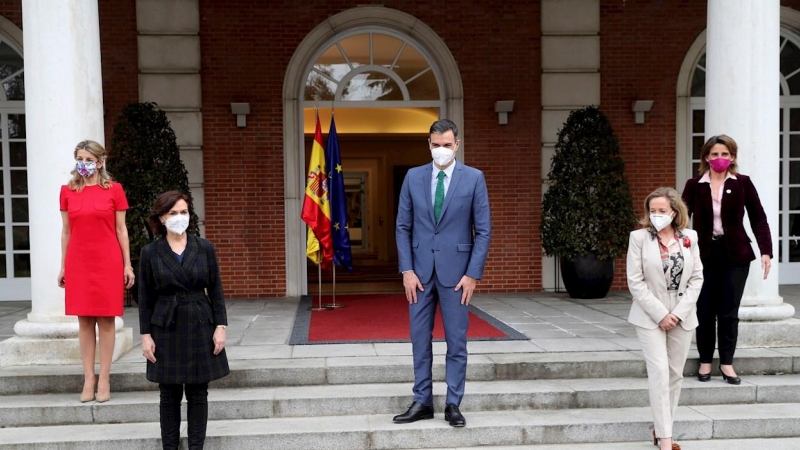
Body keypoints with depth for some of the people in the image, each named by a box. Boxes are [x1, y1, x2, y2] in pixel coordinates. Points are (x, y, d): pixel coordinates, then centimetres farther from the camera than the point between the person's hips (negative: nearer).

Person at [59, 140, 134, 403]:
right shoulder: (67, 191, 7)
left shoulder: (114, 190, 1)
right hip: (78, 262, 2)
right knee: (84, 320, 5)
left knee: (106, 319, 1)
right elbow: (66, 231, 10)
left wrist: (127, 264, -1)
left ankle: (104, 380, 8)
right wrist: (63, 266, 8)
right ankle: (88, 379, 12)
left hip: (107, 261, -2)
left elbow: (121, 229, 2)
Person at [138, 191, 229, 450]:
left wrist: (220, 326, -4)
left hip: (200, 327, 1)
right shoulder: (150, 252, -1)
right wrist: (146, 335, -3)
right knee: (169, 394, 7)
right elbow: (145, 297, 1)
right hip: (166, 329, -1)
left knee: (198, 393, 6)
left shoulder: (205, 248, 1)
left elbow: (215, 290, 2)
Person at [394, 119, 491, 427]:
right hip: (420, 270, 2)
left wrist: (473, 274, -9)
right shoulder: (413, 177, 4)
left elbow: (483, 230, -2)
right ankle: (422, 402, 19)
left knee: (456, 341, 5)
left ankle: (453, 405, 17)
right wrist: (407, 270, -4)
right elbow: (403, 227, 5)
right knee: (420, 340, 8)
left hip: (456, 271, -2)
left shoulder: (474, 178, -2)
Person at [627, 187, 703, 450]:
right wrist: (660, 314, -13)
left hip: (682, 316, 4)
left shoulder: (689, 238, 2)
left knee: (676, 374, 9)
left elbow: (697, 278, 2)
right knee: (659, 372, -10)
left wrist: (679, 312, -9)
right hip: (650, 316, -3)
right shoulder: (639, 237, -6)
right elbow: (635, 281, -9)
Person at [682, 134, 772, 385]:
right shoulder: (694, 185, 1)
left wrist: (766, 251, -9)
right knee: (704, 311, 6)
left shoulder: (743, 183, 0)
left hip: (735, 255, 0)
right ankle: (705, 361, 21)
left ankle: (727, 363, 17)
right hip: (704, 254, 0)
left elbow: (758, 219, 0)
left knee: (729, 312, 4)